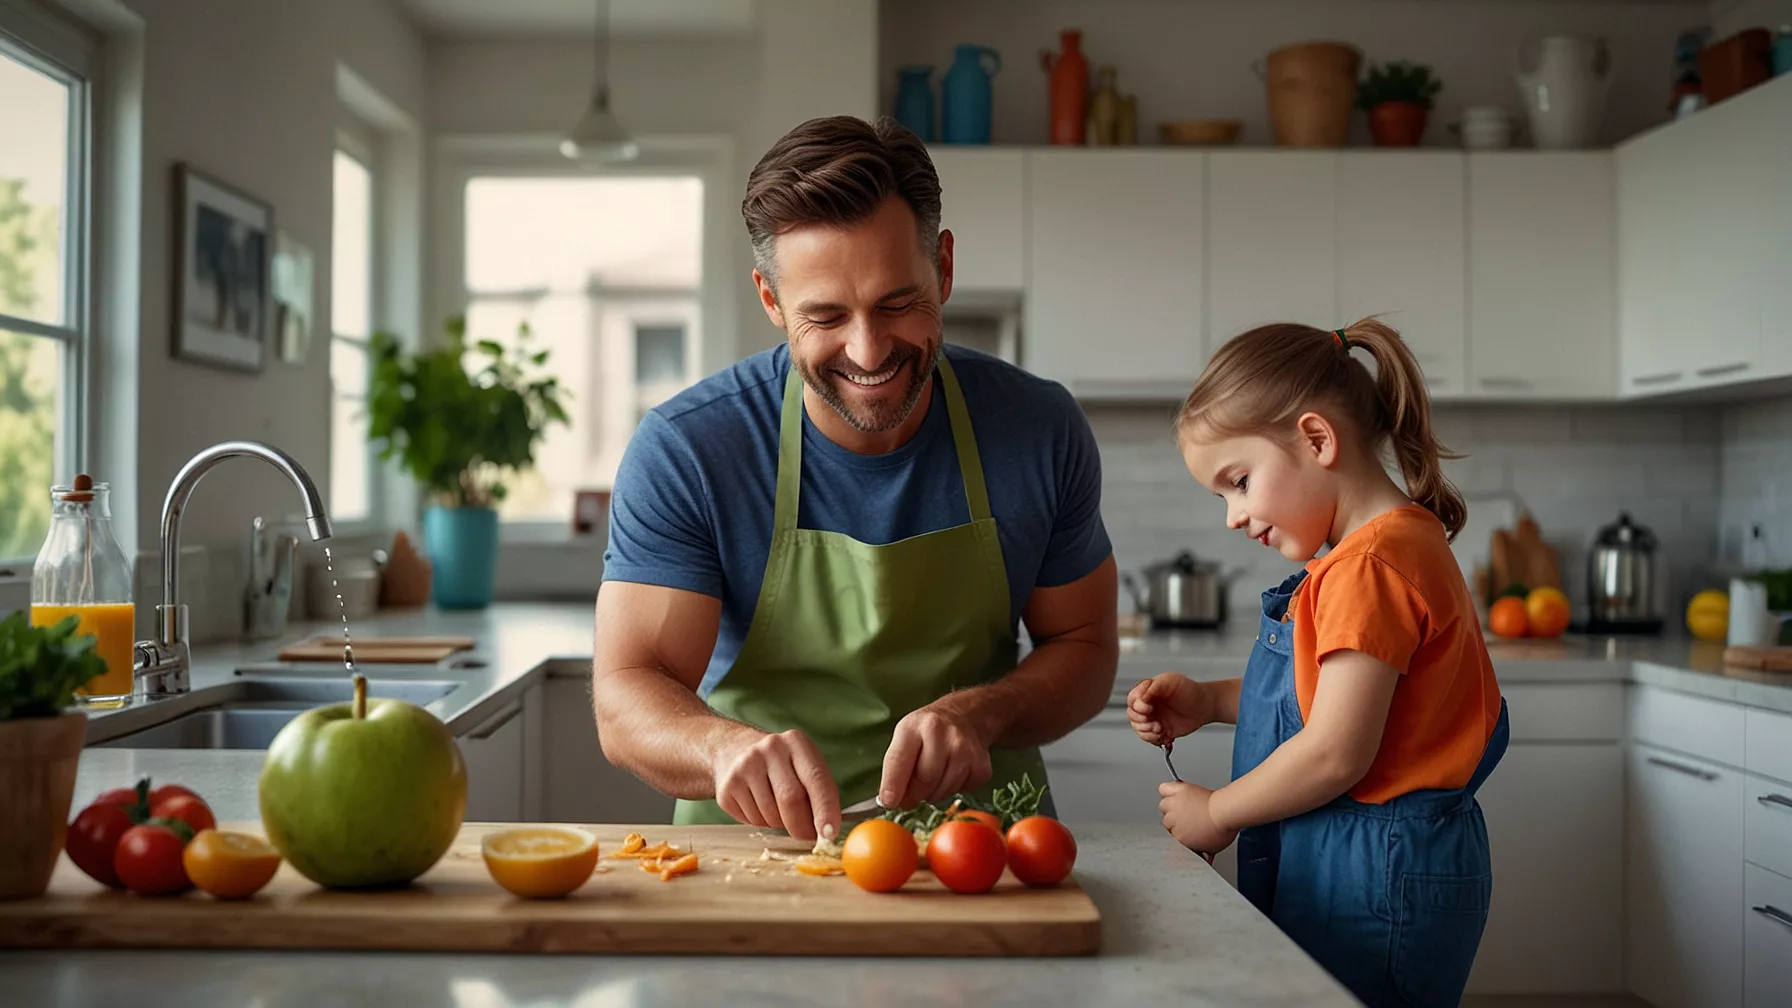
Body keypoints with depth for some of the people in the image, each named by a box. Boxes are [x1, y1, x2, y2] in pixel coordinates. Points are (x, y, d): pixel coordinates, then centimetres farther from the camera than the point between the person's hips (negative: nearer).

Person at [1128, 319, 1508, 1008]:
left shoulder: (1371, 563, -20)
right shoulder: (1387, 548, 13)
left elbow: (1336, 754, -23)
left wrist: (1218, 812, -9)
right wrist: (1205, 703, 8)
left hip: (1370, 881, -10)